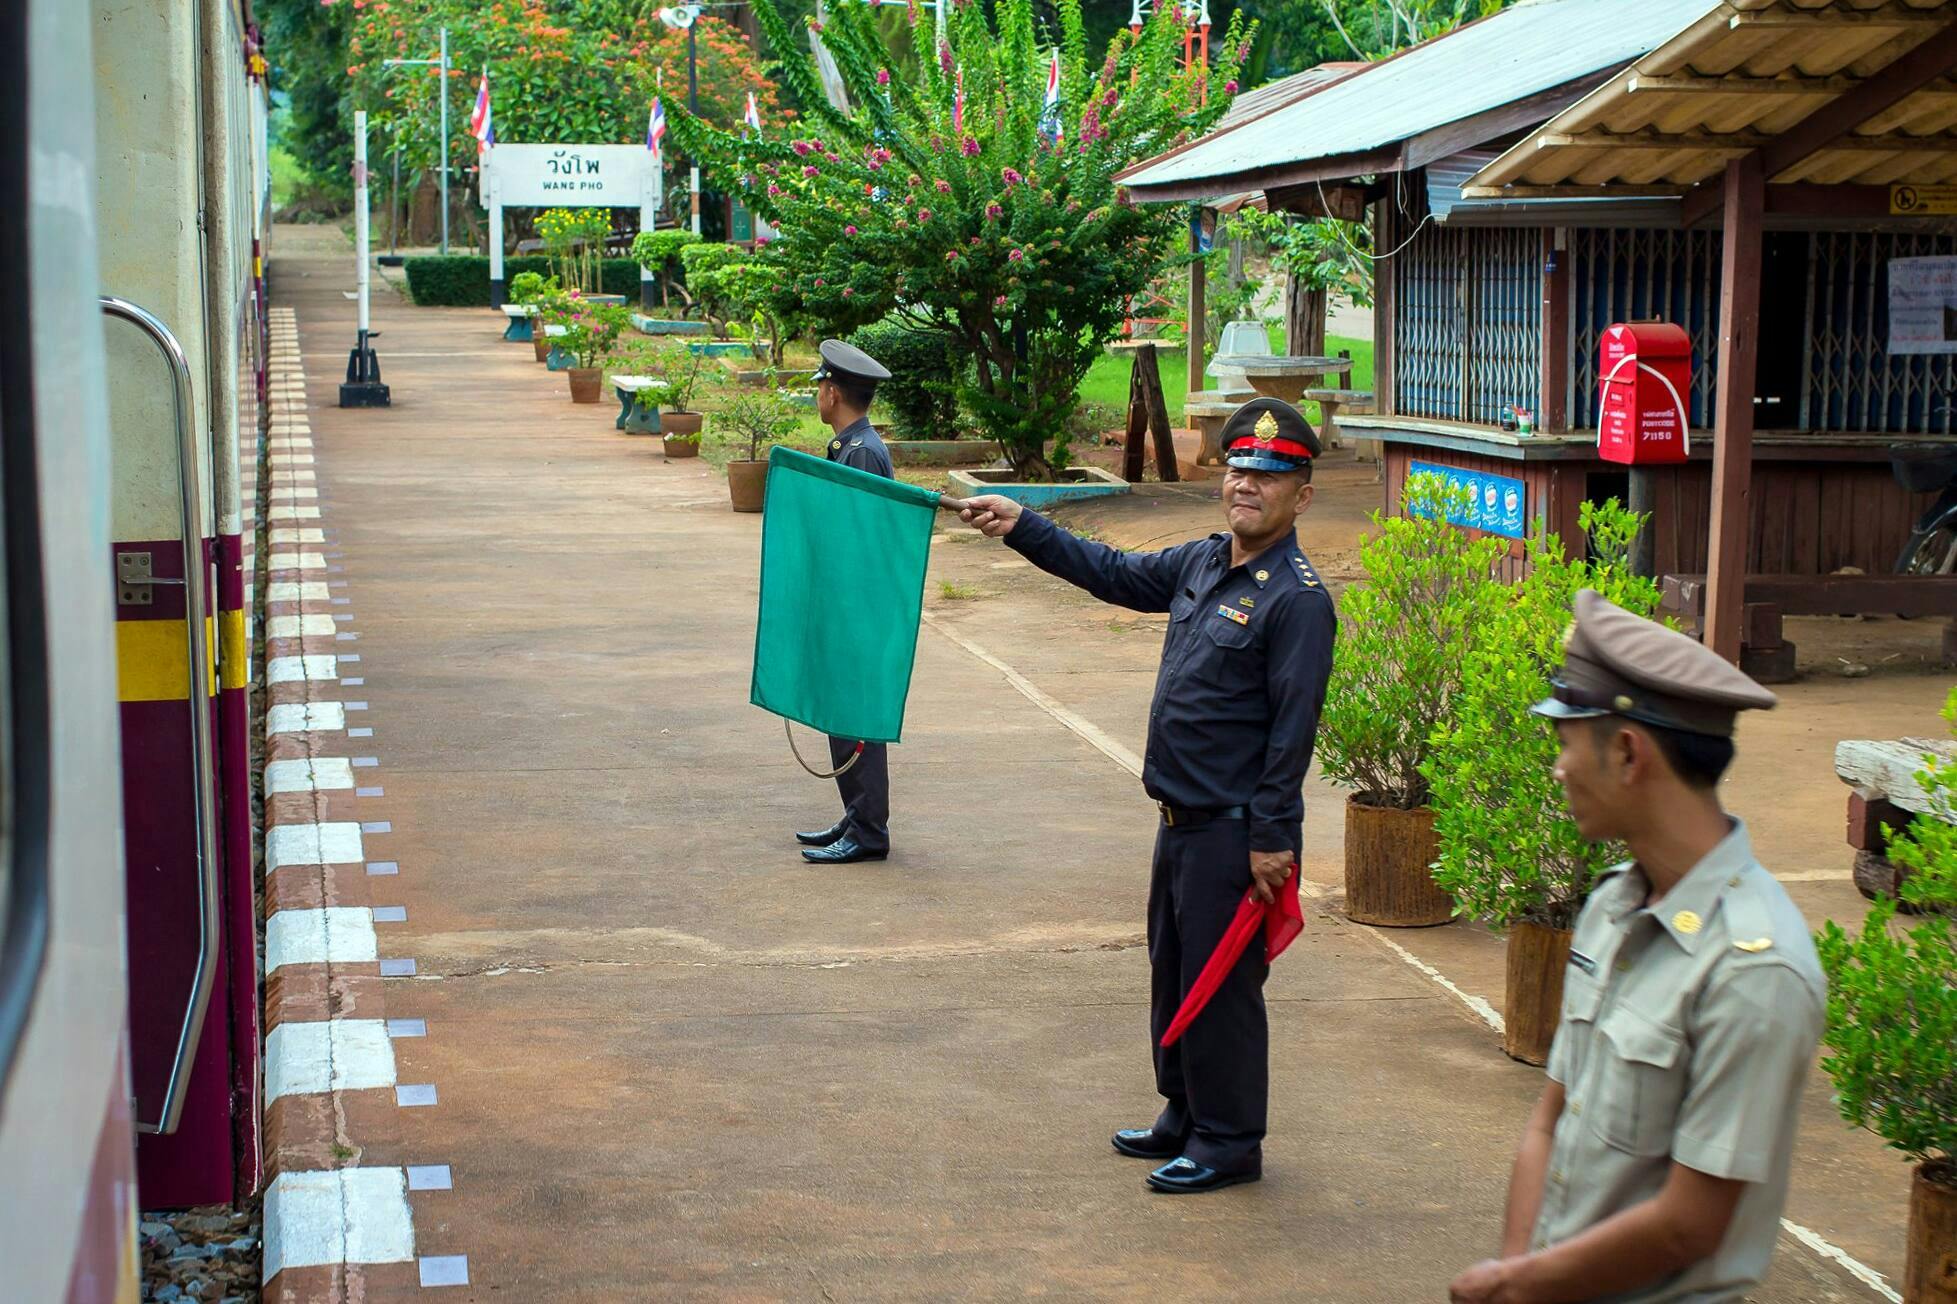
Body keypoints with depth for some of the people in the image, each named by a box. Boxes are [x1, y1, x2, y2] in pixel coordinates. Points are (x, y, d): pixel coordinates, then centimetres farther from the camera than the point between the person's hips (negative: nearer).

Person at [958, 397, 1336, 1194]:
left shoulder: (1297, 599, -17)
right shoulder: (1202, 563, 9)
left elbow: (1294, 726, -19)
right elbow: (1113, 574, 24)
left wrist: (1271, 837, -20)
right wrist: (1021, 527, 21)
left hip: (1235, 831, -9)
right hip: (1181, 820, 9)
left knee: (1220, 985, 0)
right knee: (1173, 972, 18)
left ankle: (1230, 1143, 13)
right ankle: (1186, 1118, 33)